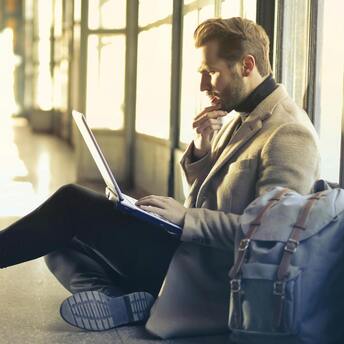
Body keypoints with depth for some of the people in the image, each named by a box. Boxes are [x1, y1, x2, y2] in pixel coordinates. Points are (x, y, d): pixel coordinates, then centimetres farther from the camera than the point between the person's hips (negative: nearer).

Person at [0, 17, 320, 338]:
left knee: (72, 203, -14)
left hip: (212, 277, -10)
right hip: (192, 251, 10)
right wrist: (202, 148, 1)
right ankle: (123, 300, -15)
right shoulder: (241, 119, 15)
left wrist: (186, 218, -23)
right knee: (63, 241, 7)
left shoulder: (288, 133, -15)